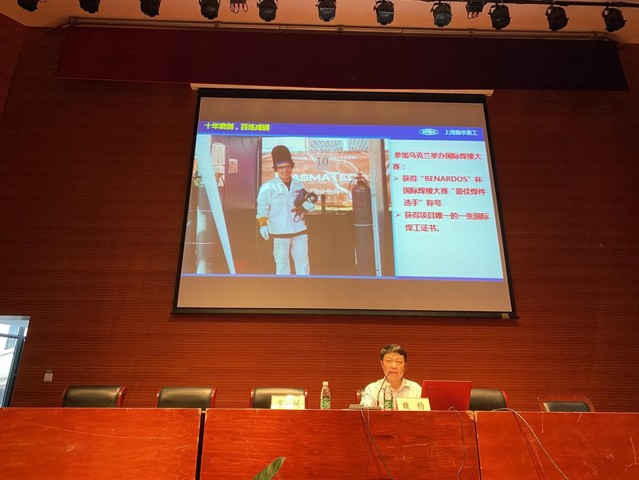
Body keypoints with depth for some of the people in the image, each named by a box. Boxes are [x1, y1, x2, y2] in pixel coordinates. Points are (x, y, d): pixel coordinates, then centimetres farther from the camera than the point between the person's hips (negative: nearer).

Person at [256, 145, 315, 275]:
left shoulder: (299, 185, 10)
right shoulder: (268, 186, -4)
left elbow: (310, 206, 14)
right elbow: (262, 207, -6)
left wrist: (308, 204, -8)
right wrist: (263, 225, -17)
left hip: (299, 230, 4)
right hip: (280, 232, -4)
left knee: (302, 261, 10)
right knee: (282, 262, 5)